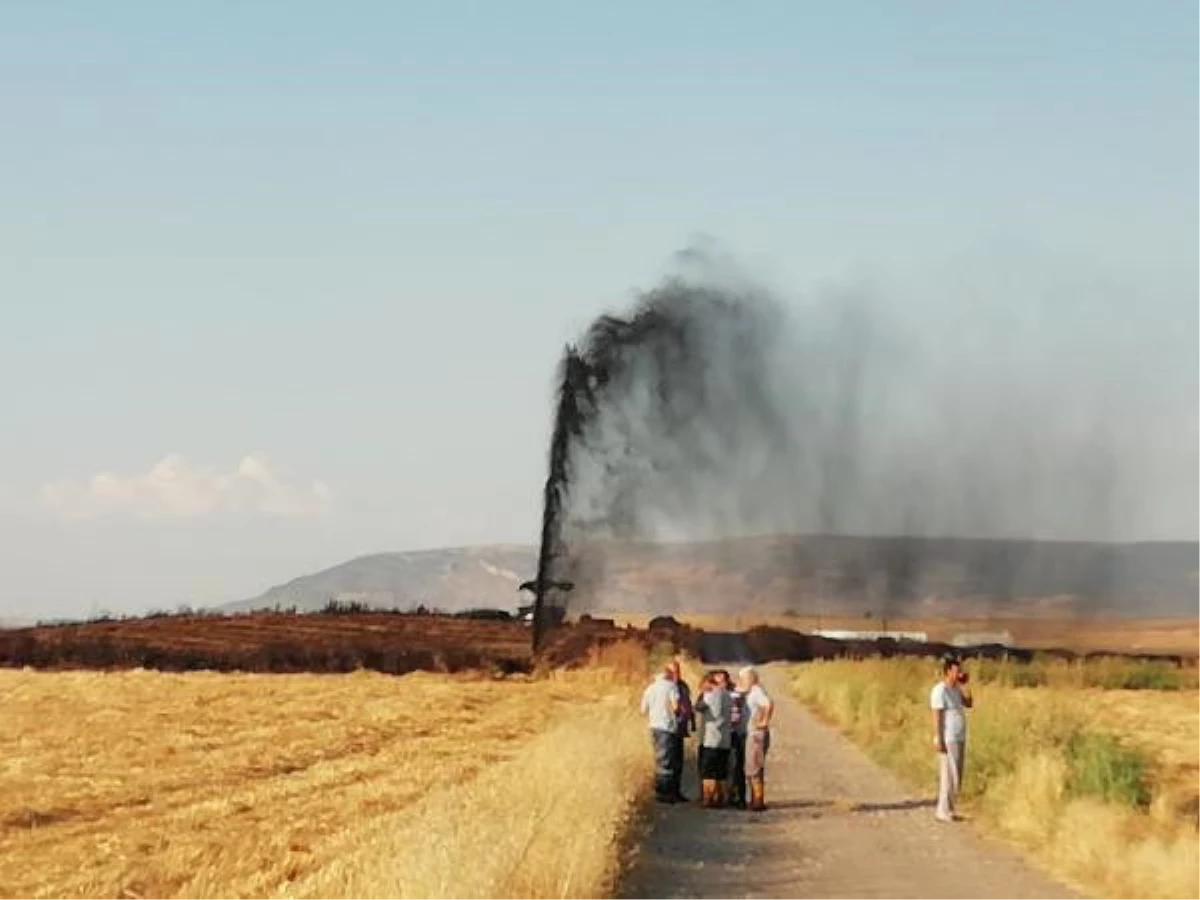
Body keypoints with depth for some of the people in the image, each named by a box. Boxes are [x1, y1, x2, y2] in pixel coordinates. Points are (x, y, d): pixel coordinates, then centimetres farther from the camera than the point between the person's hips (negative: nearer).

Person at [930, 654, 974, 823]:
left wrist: (965, 685, 2)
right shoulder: (940, 690, -15)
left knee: (956, 777, 11)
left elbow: (969, 704, 12)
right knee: (948, 776, -8)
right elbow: (937, 716, -18)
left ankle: (948, 810, 16)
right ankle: (942, 812, -4)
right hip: (948, 740, -9)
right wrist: (939, 740, -22)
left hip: (959, 739, 9)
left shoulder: (956, 689, 12)